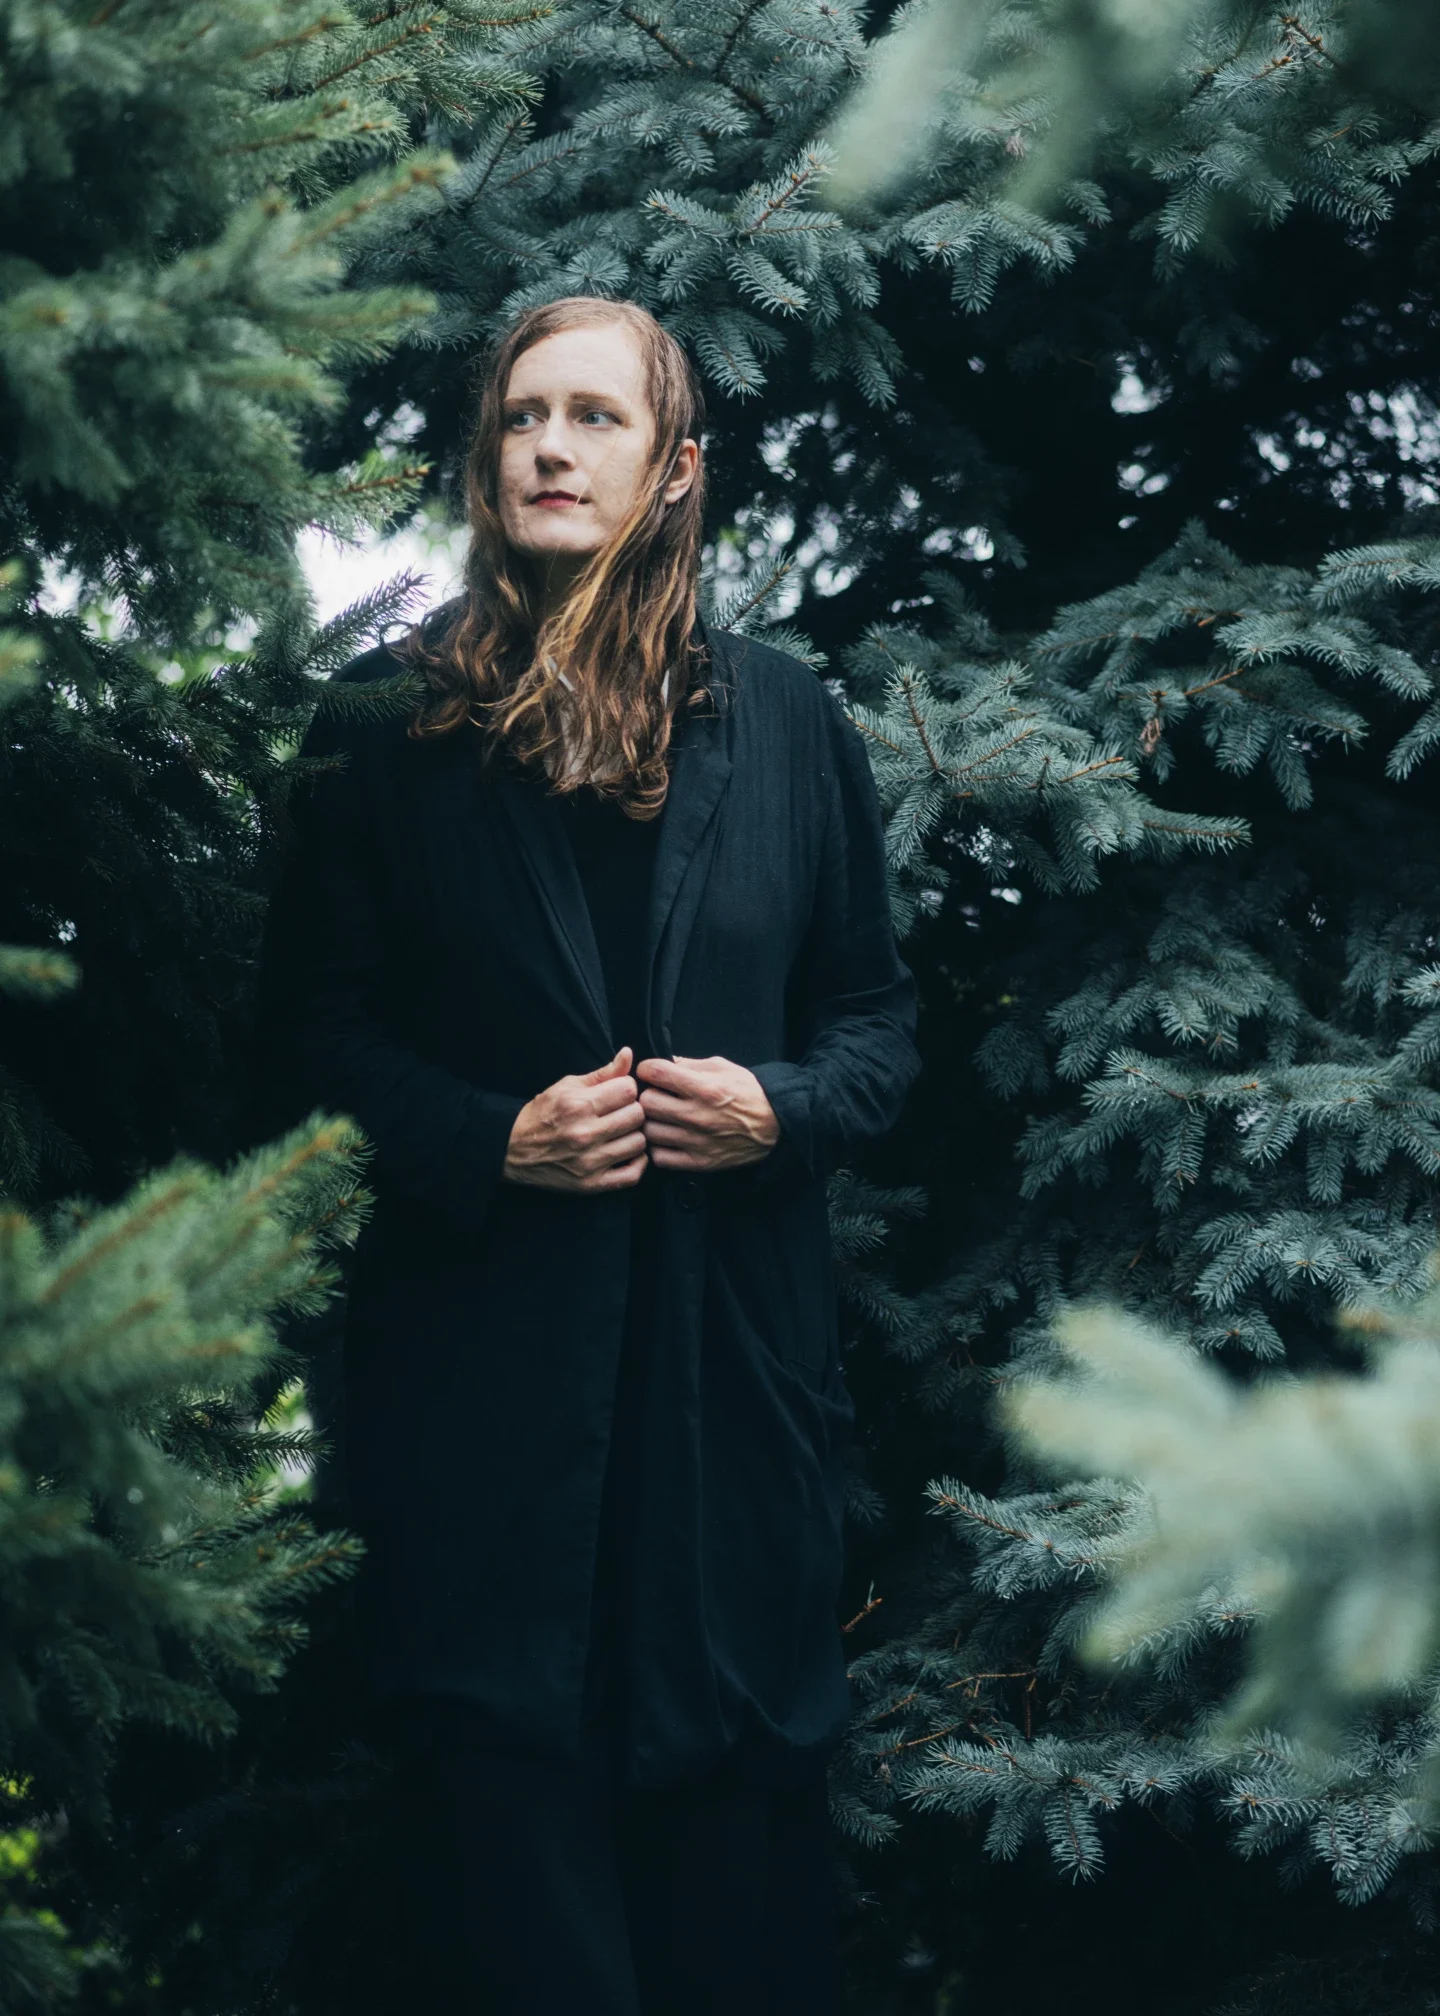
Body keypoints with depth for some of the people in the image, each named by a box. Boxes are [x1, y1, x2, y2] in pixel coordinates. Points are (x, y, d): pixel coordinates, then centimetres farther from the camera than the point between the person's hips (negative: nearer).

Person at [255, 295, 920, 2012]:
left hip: (731, 1369, 2)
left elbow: (876, 1017, 12)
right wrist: (488, 1142, -13)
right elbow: (308, 1028, 3)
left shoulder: (786, 721, 7)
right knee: (511, 1849, 5)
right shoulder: (386, 722, 1)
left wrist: (781, 1108, -9)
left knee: (741, 1858, 8)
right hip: (482, 1376, -1)